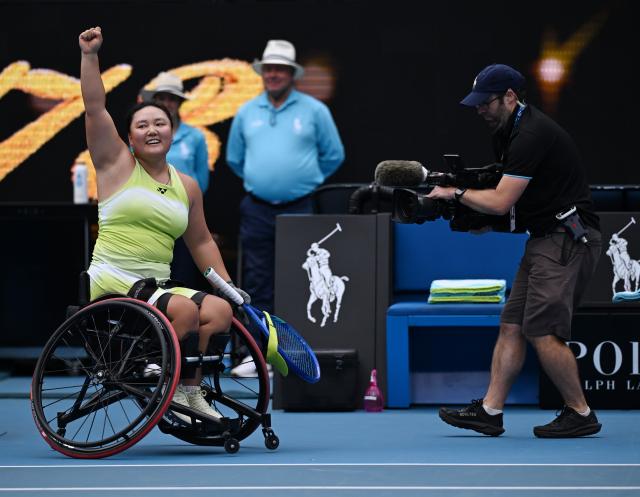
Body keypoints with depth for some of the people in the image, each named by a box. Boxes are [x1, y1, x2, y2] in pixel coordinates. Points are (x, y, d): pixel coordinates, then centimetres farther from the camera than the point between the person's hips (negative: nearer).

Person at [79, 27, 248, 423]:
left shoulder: (187, 186, 15)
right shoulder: (117, 165, 4)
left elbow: (201, 242, 23)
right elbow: (95, 108, -6)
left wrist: (229, 288, 16)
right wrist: (90, 56, -12)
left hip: (155, 286, 5)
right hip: (110, 283, -5)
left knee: (220, 310, -19)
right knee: (184, 309, -30)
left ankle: (190, 390, -11)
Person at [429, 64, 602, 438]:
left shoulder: (532, 134, -19)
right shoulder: (507, 132, 14)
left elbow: (501, 202, -21)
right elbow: (505, 189, 25)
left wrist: (455, 193, -7)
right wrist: (470, 212, 7)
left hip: (568, 238, -11)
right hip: (547, 239, 11)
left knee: (542, 331, -13)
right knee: (512, 325, 5)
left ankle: (581, 414, -3)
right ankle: (490, 411, 5)